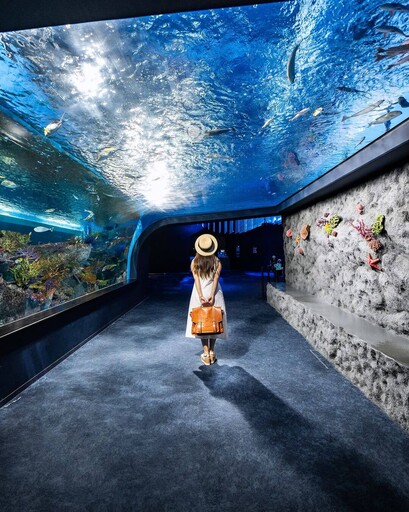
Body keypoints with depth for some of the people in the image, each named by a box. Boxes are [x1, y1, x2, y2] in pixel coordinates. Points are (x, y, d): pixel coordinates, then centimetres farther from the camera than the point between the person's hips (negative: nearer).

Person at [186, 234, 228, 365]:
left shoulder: (195, 262, 0)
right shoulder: (217, 261, 0)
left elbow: (196, 279, -8)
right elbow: (216, 278, -9)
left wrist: (201, 295, -13)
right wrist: (212, 295, -14)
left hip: (199, 294, 0)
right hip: (214, 293, 1)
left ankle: (206, 353, 6)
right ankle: (212, 352, 15)